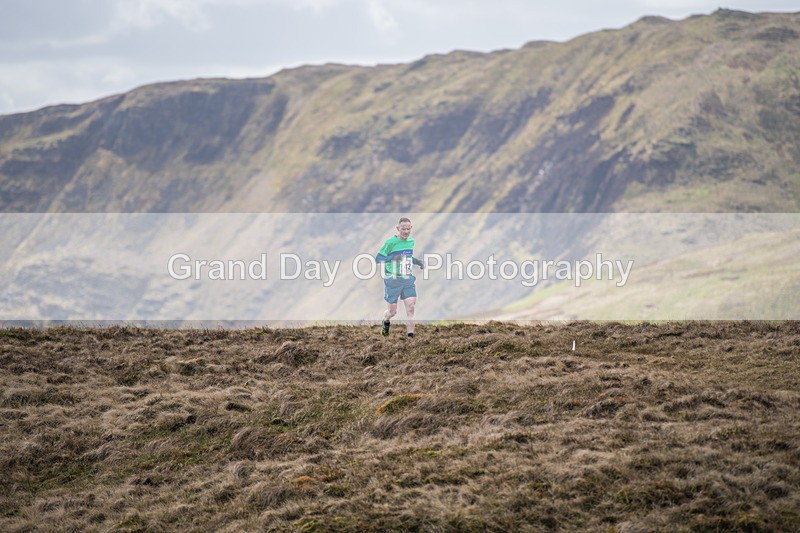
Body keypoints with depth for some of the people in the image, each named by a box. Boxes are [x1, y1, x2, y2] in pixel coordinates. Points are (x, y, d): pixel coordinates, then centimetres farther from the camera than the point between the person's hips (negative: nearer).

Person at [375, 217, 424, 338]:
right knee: (393, 311, 4)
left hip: (408, 279, 4)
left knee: (411, 307, -9)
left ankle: (410, 335, -7)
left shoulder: (411, 241, 8)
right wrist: (392, 257, -26)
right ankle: (386, 322, 39)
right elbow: (378, 258, -11)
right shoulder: (391, 242, -11)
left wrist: (417, 262, 5)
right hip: (393, 280, -4)